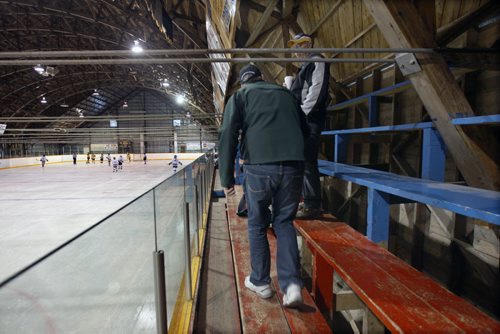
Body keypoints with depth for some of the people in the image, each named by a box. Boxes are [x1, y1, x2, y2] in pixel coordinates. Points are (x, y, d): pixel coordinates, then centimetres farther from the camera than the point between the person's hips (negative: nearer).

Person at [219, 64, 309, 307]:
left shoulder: (240, 96, 12)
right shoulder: (286, 93, 23)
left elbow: (227, 135, -1)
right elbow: (305, 130, 26)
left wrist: (227, 179, 0)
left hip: (259, 167, -2)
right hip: (293, 166, 3)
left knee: (257, 225, 15)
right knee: (284, 223, 16)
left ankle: (260, 282, 27)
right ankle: (292, 283, 6)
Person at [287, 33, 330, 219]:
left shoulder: (317, 61, 0)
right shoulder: (306, 66, 28)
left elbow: (317, 90, -14)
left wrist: (302, 113, -18)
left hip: (310, 121, -10)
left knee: (308, 162, -13)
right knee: (303, 161, 11)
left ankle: (313, 206, -9)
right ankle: (307, 200, 19)